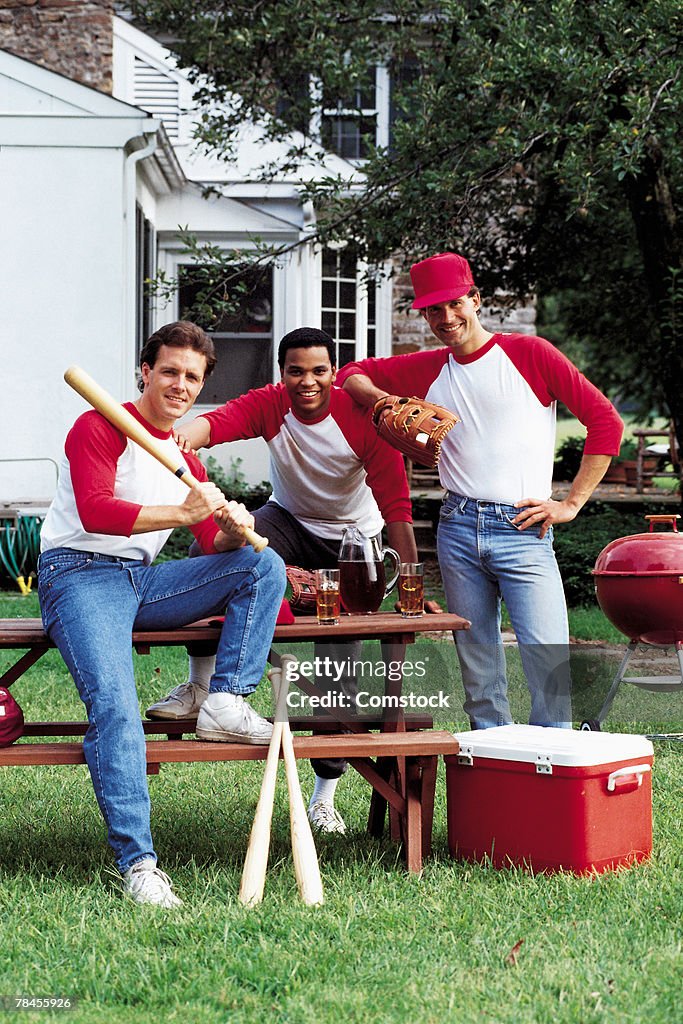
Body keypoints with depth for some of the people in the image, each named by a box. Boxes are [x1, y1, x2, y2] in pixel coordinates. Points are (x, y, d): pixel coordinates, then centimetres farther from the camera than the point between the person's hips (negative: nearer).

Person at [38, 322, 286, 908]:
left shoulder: (187, 457, 18)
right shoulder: (100, 429, -4)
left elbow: (216, 547, 15)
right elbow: (94, 511, -20)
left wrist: (235, 531, -9)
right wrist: (181, 512, -28)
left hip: (143, 581, 7)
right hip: (81, 576, -7)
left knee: (264, 565, -7)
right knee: (115, 705, -29)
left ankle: (225, 703, -15)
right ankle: (138, 862, -33)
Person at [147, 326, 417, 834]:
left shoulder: (364, 419, -25)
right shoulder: (270, 405, -20)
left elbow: (396, 505, -25)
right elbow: (218, 421, -42)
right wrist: (182, 439, -67)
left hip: (353, 538, -2)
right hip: (290, 521, 2)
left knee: (342, 659, -5)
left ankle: (324, 795, 9)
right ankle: (200, 685, -20)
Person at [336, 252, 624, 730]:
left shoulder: (530, 354, 1)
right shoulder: (429, 369, 13)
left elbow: (606, 420, -1)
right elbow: (352, 373, 24)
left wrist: (571, 503, -4)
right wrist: (379, 397, 0)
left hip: (522, 529, -4)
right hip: (457, 527, 4)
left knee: (550, 662, -14)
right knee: (478, 664, 6)